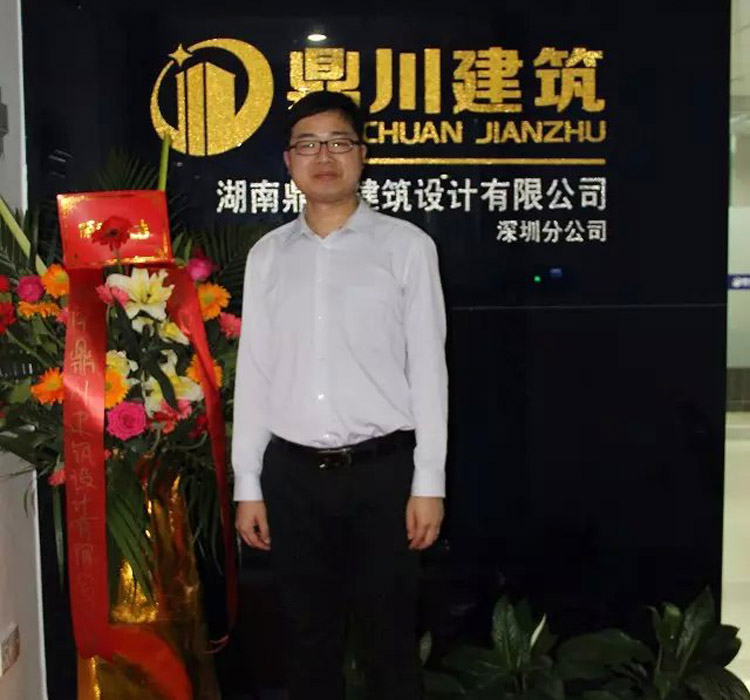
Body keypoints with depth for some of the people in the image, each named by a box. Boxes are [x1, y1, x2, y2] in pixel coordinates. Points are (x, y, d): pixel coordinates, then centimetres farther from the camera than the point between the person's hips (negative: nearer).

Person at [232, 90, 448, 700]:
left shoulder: (406, 246, -1)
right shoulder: (268, 254, 8)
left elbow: (428, 369, -3)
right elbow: (253, 374, 8)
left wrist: (430, 483, -7)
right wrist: (248, 485, 5)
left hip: (382, 470, -2)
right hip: (293, 474, 3)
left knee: (389, 637, 8)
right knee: (308, 636, 14)